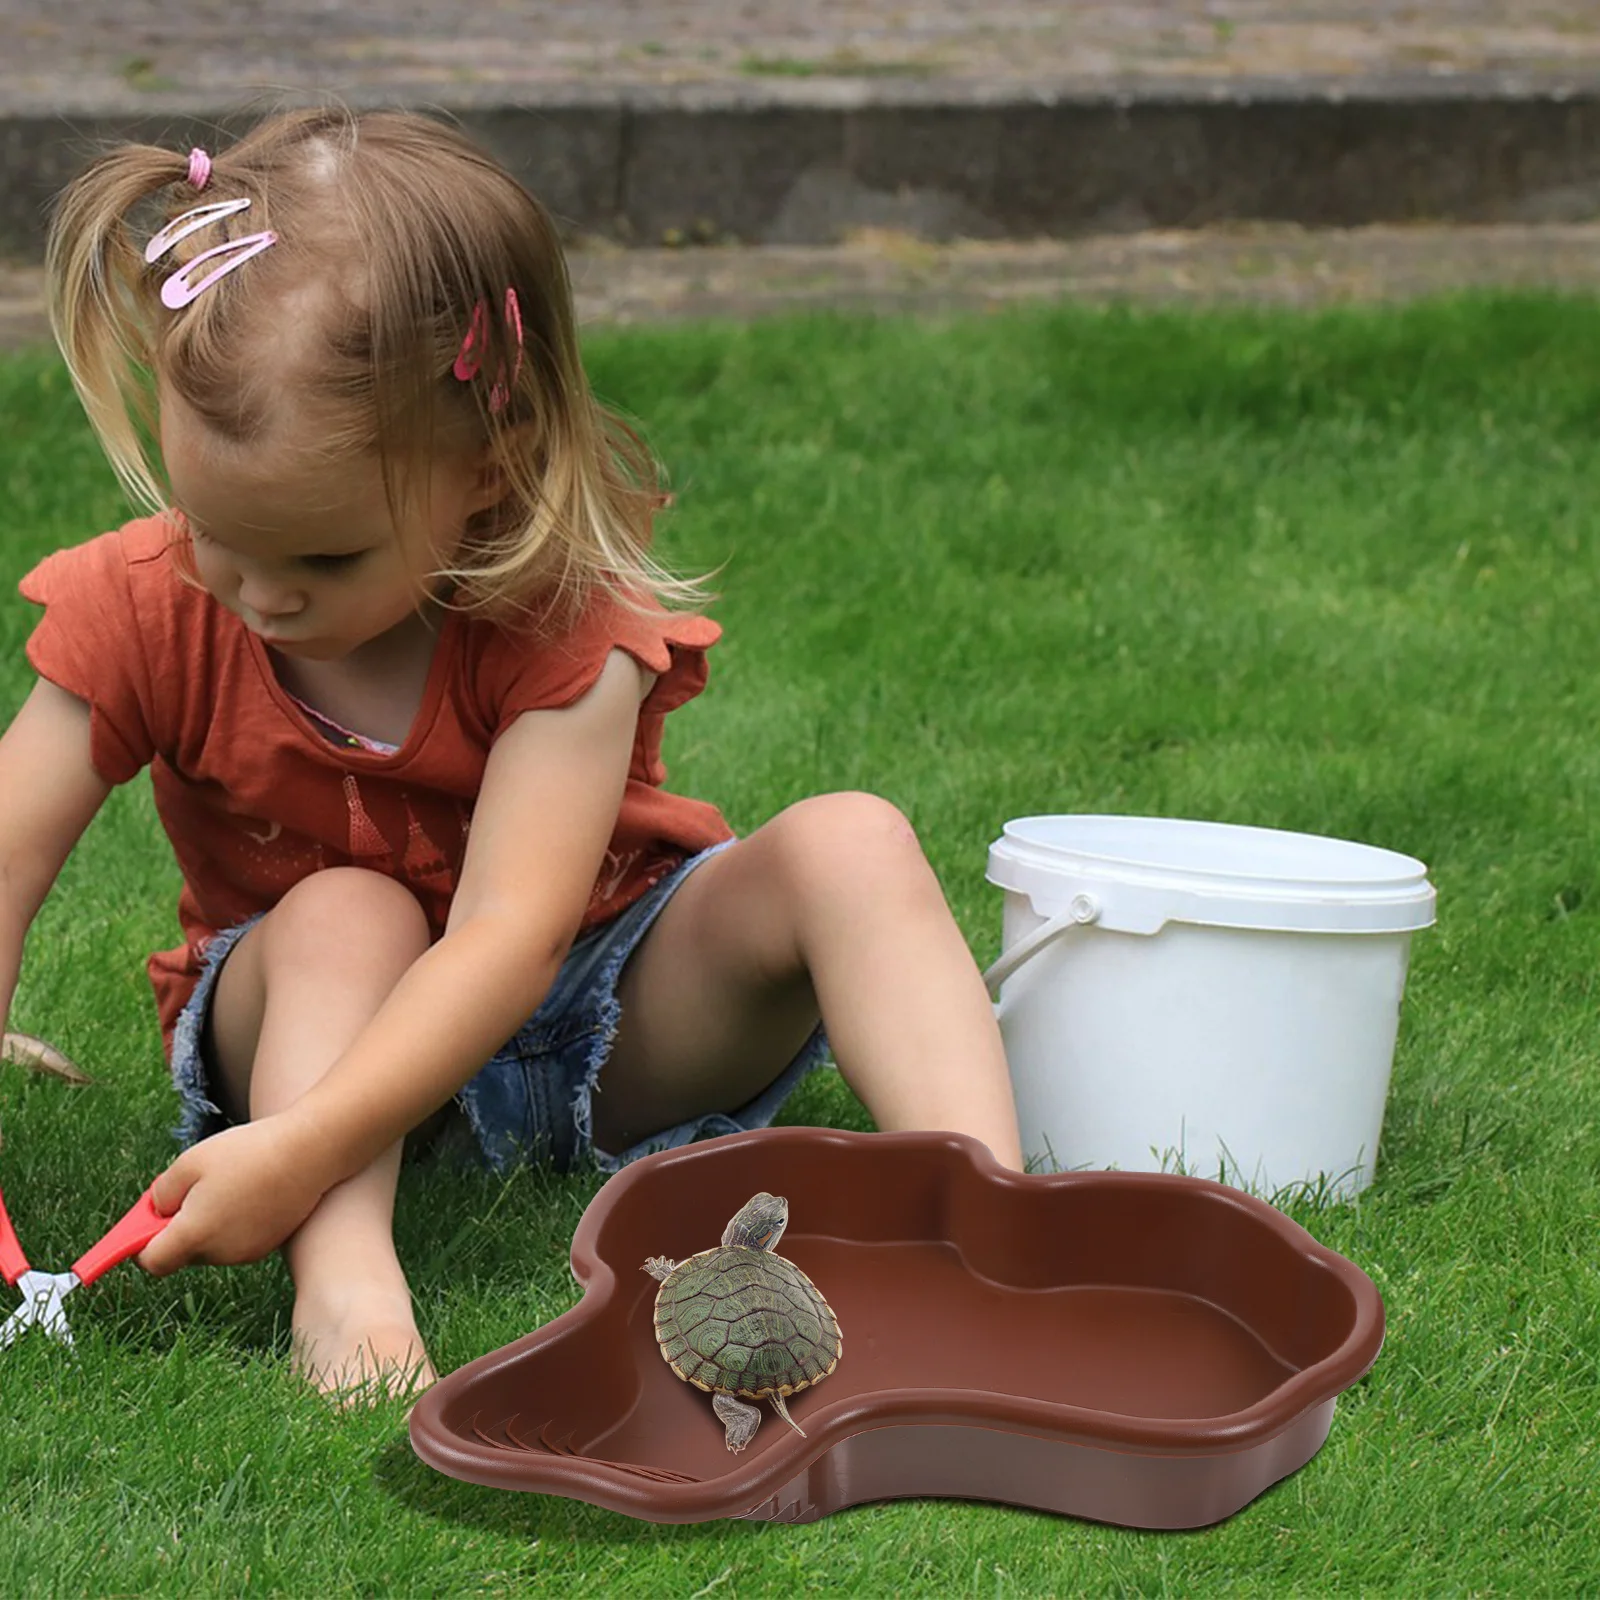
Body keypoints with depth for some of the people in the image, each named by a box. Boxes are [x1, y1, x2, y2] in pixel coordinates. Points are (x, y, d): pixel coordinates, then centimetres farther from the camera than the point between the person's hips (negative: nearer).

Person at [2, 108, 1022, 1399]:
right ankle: (346, 1293, -49)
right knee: (341, 914, -33)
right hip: (305, 1013, 1)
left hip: (597, 1017, -1)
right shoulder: (143, 614, -16)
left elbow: (507, 937, -34)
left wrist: (299, 1149, -46)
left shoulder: (565, 626, -25)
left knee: (848, 844, -25)